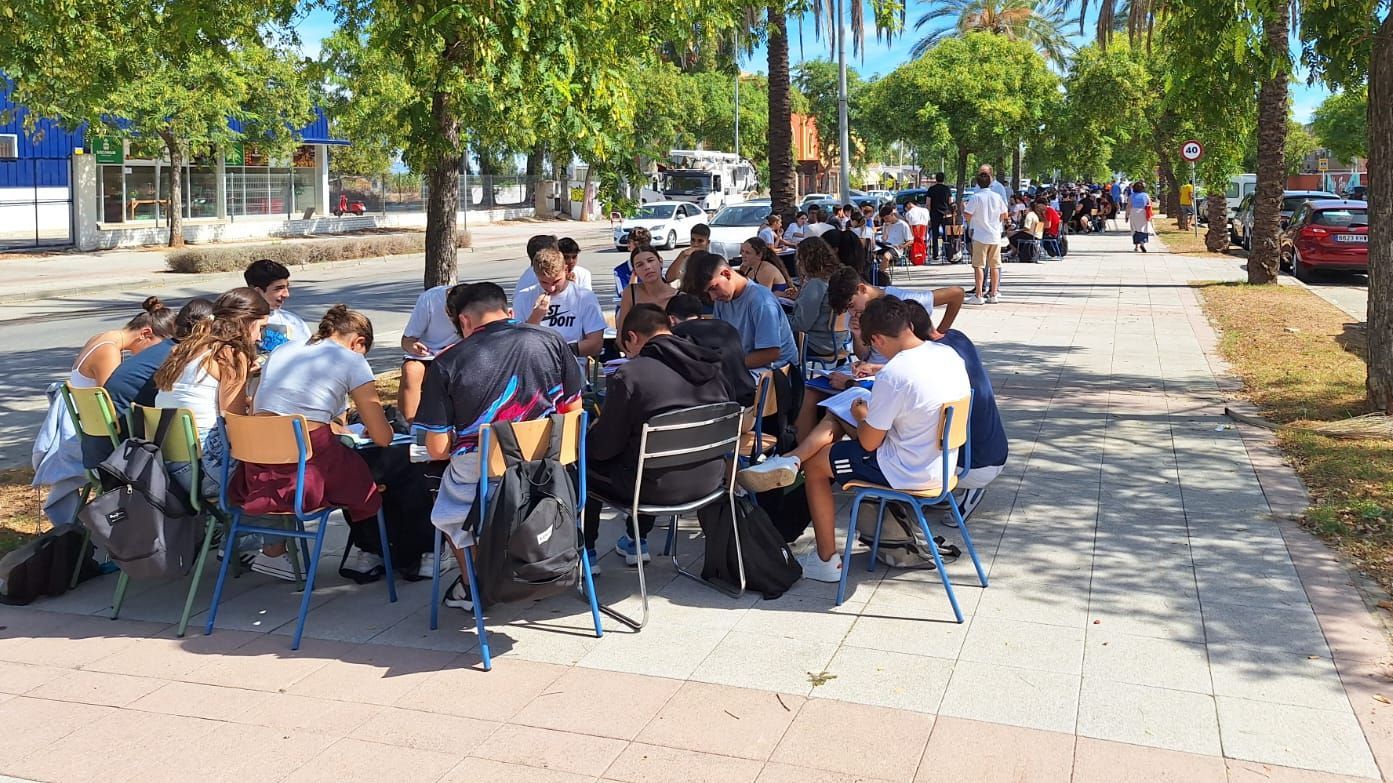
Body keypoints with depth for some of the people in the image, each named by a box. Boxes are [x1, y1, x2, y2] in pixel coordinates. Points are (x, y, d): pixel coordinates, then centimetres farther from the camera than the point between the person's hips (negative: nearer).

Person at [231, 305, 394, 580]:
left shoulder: (281, 352, 17)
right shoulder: (352, 361, 0)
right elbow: (382, 437, -2)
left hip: (257, 474, 5)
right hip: (308, 474, -5)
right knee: (365, 472, 23)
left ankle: (274, 550, 29)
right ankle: (369, 555, 39)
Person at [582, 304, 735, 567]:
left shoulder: (628, 375, -18)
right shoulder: (712, 366, 0)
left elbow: (606, 447, -12)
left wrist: (592, 433, 12)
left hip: (661, 487, -6)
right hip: (710, 479, 6)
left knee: (585, 464, 18)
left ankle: (586, 552, 27)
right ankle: (638, 541, 44)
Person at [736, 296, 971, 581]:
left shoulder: (892, 375, -26)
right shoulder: (949, 354, -3)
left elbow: (869, 442, -16)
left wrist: (862, 415, 5)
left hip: (909, 473, -8)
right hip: (943, 461, 8)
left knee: (815, 464, 12)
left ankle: (827, 561, 18)